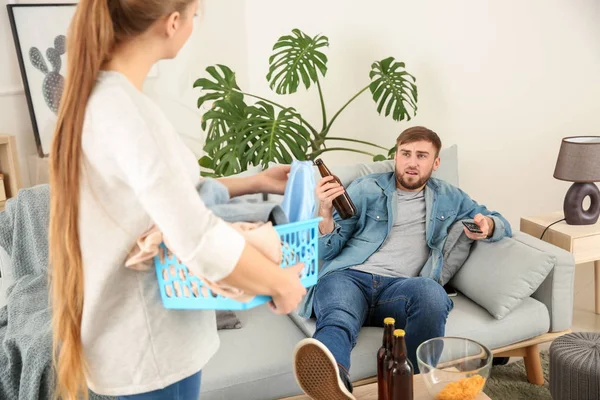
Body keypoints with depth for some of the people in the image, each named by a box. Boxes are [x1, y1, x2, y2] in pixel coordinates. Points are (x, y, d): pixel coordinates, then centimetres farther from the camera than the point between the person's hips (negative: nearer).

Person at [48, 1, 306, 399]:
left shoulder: (96, 95, 4)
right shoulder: (127, 109, -27)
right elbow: (201, 241, -34)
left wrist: (255, 182, 15)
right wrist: (281, 283, -18)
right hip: (149, 341, -9)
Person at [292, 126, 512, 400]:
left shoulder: (447, 197, 24)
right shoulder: (365, 189, 17)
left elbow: (501, 224, 30)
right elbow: (328, 251, 13)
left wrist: (487, 224, 4)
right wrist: (324, 213, -9)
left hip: (400, 287, 2)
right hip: (350, 277, -1)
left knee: (430, 291, -37)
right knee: (338, 320, -39)